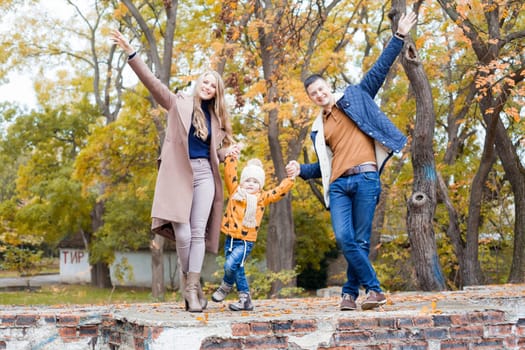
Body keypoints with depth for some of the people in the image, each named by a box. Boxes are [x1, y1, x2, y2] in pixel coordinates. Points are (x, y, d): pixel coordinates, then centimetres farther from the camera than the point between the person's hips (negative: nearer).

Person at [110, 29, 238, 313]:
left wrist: (227, 152, 0)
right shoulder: (179, 103, 6)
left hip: (204, 174, 4)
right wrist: (130, 53, -17)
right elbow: (152, 82, -6)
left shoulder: (215, 117, 17)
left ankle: (192, 287, 0)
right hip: (179, 174, -3)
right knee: (182, 234, -9)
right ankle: (186, 276, 15)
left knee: (198, 232, -3)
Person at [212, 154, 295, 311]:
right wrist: (232, 156, -1)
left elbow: (281, 189, 7)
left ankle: (226, 287, 8)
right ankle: (245, 299, 18)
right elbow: (229, 172, 3)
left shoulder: (263, 198, 6)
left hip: (246, 241, -3)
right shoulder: (235, 191, 8)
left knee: (230, 265, -20)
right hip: (230, 238, 3)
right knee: (237, 270, 8)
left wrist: (290, 178, 0)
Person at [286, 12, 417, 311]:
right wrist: (301, 170, 9)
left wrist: (399, 37, 2)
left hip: (365, 178, -3)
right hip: (338, 185, 3)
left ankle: (351, 293, 5)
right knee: (344, 238, -15)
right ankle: (375, 289, -8)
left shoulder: (356, 97, 14)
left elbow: (380, 69, 9)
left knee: (360, 240, -5)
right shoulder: (319, 128, 22)